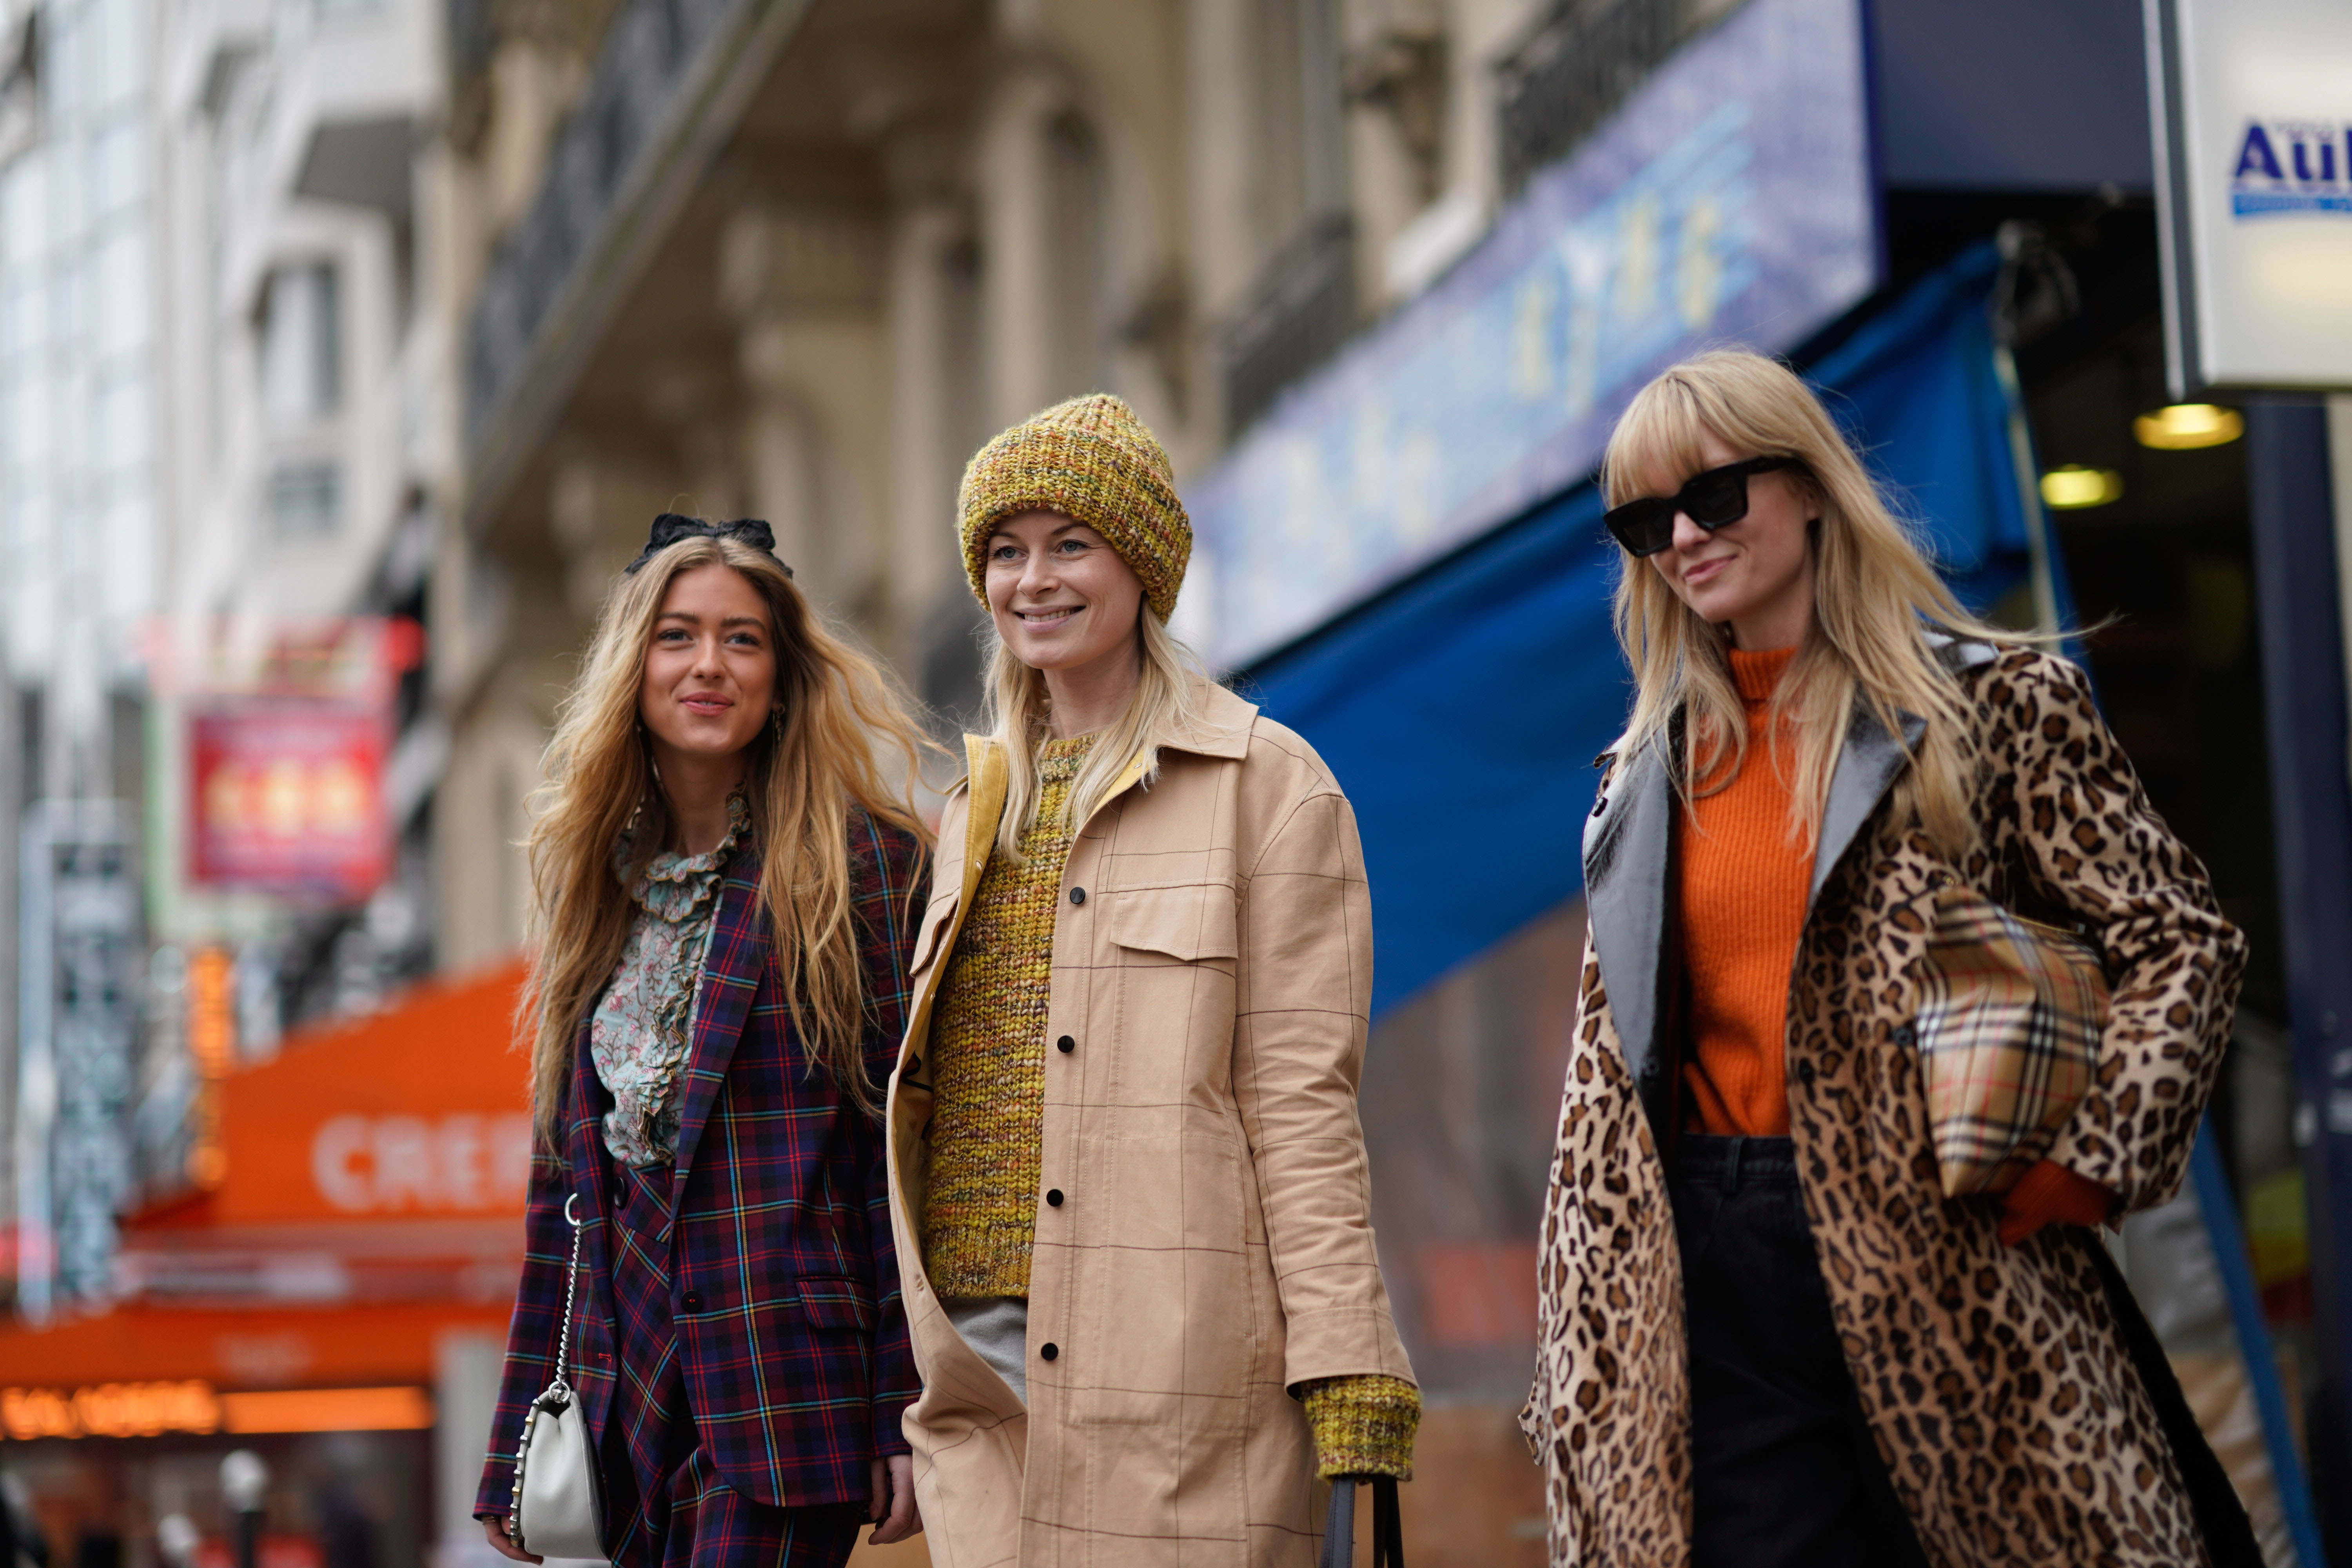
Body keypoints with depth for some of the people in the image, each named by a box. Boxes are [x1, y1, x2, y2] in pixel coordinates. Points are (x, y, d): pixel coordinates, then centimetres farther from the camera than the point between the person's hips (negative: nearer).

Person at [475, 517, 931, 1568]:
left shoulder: (865, 866, -2)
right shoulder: (599, 882, 14)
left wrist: (907, 1413, -12)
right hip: (633, 1397, 5)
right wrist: (517, 1453, 13)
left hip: (791, 1395, -5)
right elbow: (568, 1165, 15)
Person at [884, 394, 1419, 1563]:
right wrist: (915, 1355, 17)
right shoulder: (979, 805, 19)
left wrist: (1348, 1379, -14)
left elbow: (1301, 1103, -6)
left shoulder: (1265, 786, 0)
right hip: (977, 1365, 5)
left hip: (1168, 1369, -5)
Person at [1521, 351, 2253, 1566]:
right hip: (1705, 1306, 4)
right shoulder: (1653, 775, 16)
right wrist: (1579, 1356, 8)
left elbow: (2178, 944, -1)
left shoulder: (1996, 703, 2)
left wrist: (2073, 1168, -11)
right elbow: (1607, 1075, 16)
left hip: (1948, 1277, -4)